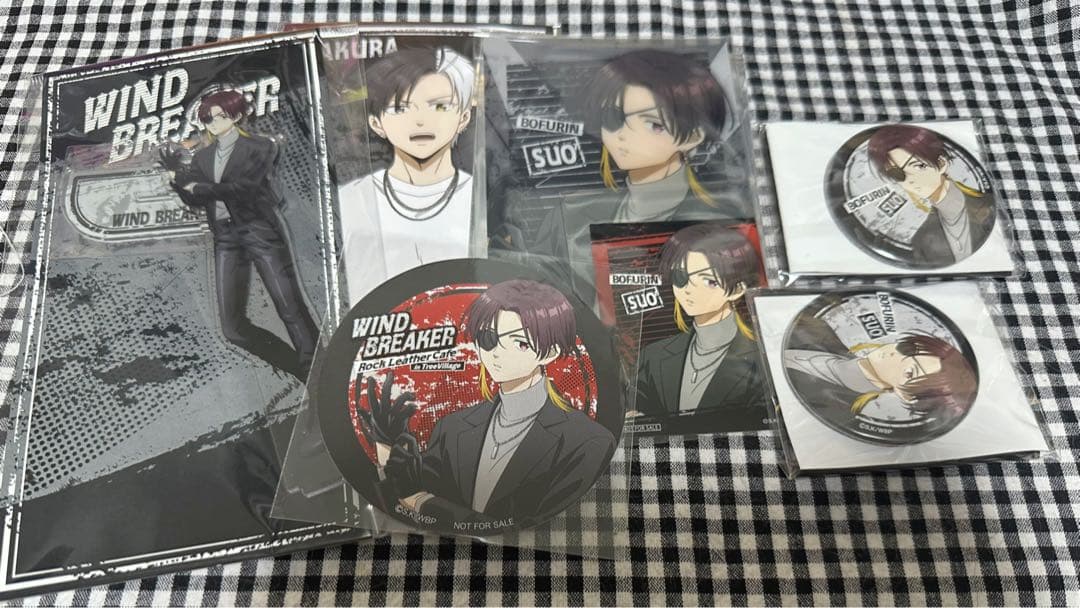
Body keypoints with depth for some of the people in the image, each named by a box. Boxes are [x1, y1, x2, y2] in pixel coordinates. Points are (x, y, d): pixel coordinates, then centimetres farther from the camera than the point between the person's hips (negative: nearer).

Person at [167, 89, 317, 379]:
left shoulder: (259, 147, 2)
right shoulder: (203, 157, 19)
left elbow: (245, 187, -12)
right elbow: (195, 198, 9)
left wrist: (199, 187, -9)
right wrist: (178, 173, -7)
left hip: (261, 232, -5)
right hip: (226, 239, 5)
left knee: (292, 309, -11)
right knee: (233, 327, -3)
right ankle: (304, 372, 5)